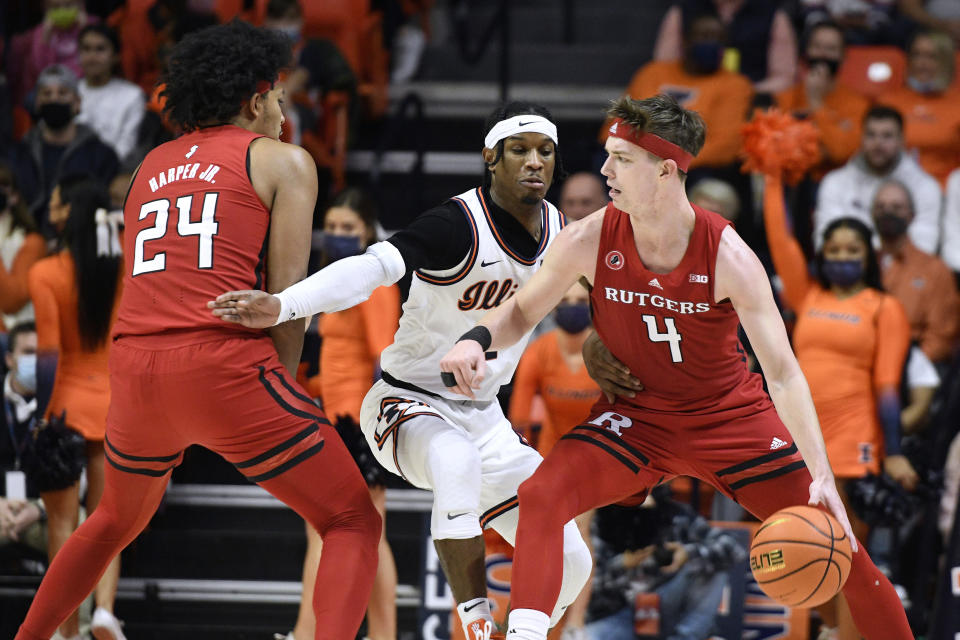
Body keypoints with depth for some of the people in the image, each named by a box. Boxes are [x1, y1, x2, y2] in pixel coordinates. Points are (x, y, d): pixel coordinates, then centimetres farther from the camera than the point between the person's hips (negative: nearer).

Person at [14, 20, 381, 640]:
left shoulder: (153, 165, 24)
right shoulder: (284, 161, 8)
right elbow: (286, 294, 0)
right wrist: (281, 386, 12)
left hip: (136, 363, 6)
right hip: (224, 364, -6)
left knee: (119, 519, 33)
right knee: (354, 524, 3)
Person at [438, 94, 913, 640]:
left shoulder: (729, 257, -23)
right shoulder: (590, 241, -17)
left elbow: (783, 373, -23)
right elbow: (524, 310, 2)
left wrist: (822, 477, -32)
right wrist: (478, 340, -22)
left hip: (731, 414, -1)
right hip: (637, 417, 1)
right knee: (541, 496, -25)